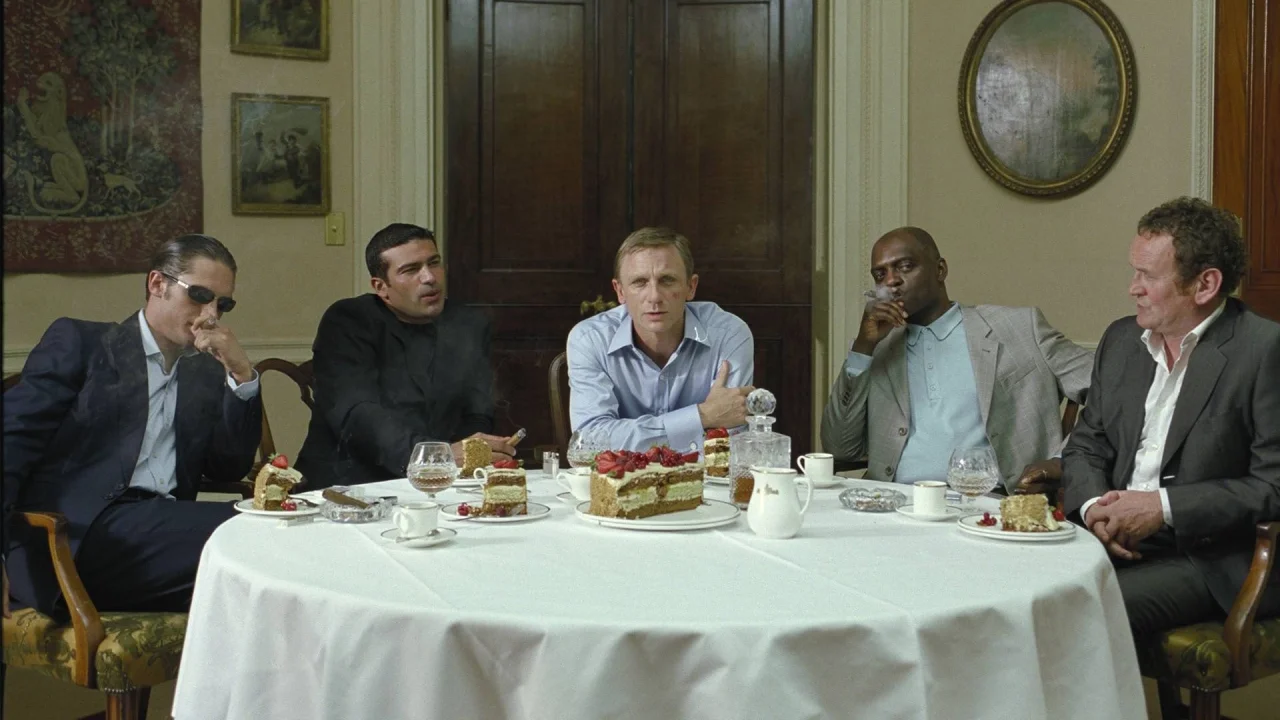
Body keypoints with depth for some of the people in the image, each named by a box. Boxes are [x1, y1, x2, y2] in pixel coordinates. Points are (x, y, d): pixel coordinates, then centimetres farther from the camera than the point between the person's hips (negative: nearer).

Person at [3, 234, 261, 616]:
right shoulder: (80, 341, 9)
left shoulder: (207, 372, 22)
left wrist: (242, 375, 3)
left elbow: (230, 469, 14)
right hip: (77, 534, -5)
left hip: (162, 532, 5)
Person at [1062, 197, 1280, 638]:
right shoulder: (1121, 340, 13)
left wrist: (1164, 507, -18)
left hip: (1211, 560, -6)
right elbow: (1086, 447, 16)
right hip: (1115, 541, 6)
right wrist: (1092, 506, -5)